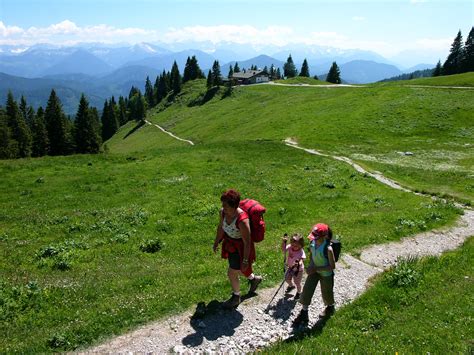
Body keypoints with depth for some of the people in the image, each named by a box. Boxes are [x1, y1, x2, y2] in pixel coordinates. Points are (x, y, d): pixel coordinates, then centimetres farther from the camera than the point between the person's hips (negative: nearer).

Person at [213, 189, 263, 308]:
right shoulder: (223, 212, -16)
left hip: (241, 248, -7)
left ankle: (236, 297, 36)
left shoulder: (242, 220, -37)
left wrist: (245, 260, -19)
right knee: (237, 269, 27)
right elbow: (220, 227, 4)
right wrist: (216, 243, 16)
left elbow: (247, 242, -27)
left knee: (232, 273, 7)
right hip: (230, 245, 7)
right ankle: (254, 278, 57)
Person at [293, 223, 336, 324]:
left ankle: (330, 307, 51)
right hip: (314, 270, 5)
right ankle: (304, 313, 22)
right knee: (307, 289, 5)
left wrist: (316, 268, -26)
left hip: (326, 273, -5)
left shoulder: (328, 249, -34)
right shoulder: (312, 242, -17)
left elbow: (332, 266, -25)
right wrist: (310, 265, -9)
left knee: (326, 292, 19)